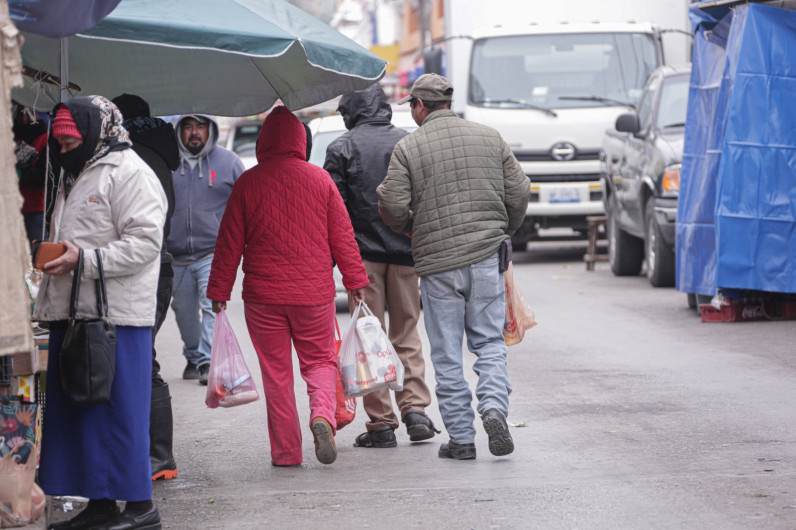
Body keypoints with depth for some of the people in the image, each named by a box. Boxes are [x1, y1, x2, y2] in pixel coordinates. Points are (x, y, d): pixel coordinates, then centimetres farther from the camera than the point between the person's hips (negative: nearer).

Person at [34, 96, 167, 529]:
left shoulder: (130, 174, -8)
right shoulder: (76, 177, 23)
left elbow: (145, 242, -18)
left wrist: (84, 260, -22)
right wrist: (53, 257, 13)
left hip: (116, 314, -10)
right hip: (73, 312, 10)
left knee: (119, 409, -8)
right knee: (77, 408, 9)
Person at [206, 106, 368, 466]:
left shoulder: (248, 183, -3)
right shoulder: (320, 179, -1)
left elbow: (229, 242, 1)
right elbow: (342, 235, 3)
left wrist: (219, 290, 8)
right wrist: (355, 281, 11)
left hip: (263, 295, 0)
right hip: (314, 293, 1)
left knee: (276, 372, 8)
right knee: (319, 361, 13)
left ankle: (286, 451, 8)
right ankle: (322, 413, -15)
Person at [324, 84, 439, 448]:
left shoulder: (342, 148, -4)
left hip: (363, 254, -3)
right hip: (406, 252, 3)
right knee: (407, 333, 13)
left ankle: (381, 422, 1)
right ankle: (415, 409, 2)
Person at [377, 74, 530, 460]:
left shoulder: (408, 148, -3)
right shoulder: (489, 138, 7)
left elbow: (392, 206, -8)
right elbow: (519, 192, 6)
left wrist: (410, 231, 14)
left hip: (438, 262, -2)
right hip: (487, 255, 2)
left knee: (447, 355, 5)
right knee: (489, 341, 11)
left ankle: (461, 438, 7)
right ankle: (494, 406, -13)